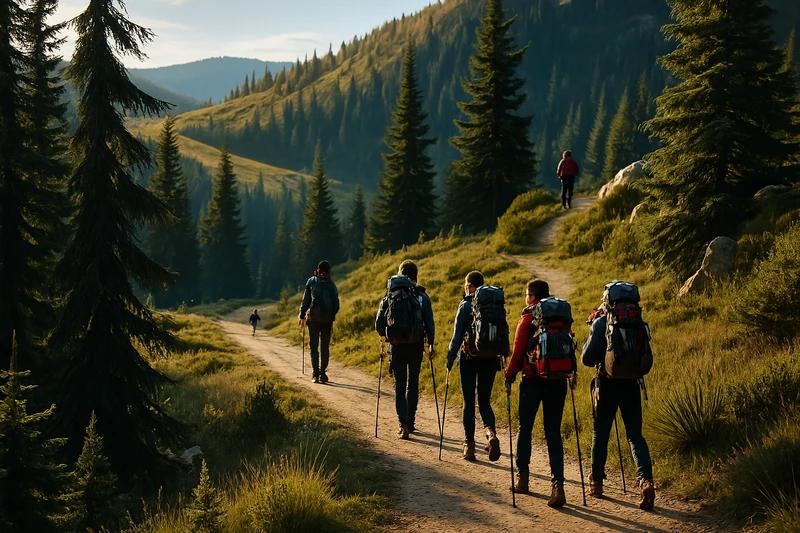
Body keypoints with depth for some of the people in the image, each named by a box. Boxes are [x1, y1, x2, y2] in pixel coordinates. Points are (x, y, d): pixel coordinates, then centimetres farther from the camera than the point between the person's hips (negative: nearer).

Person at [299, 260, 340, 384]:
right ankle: (323, 373, 3)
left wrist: (302, 316, 8)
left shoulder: (311, 281, 2)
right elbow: (336, 304, 5)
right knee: (325, 347, 8)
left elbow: (306, 300, 1)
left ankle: (315, 374, -3)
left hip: (313, 317, -1)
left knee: (314, 346, 4)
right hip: (327, 318, 1)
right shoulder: (331, 284, 6)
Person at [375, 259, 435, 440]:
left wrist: (385, 335, 19)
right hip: (416, 345, 0)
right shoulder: (422, 296, -3)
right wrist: (431, 344, 6)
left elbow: (379, 322, -1)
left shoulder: (390, 296, 0)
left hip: (396, 345, 0)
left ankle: (403, 425, -10)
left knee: (400, 386, 5)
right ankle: (410, 422, 21)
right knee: (413, 385, 15)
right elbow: (429, 323, -5)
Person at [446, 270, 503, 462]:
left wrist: (450, 358, -3)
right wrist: (502, 357, 16)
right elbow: (505, 333, 6)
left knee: (469, 402, 7)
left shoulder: (465, 306, -8)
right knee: (484, 401, 12)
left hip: (469, 358, -3)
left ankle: (469, 445, 8)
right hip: (490, 359, 3)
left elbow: (458, 335, -10)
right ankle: (491, 433, -15)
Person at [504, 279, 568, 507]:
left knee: (525, 429, 13)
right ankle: (557, 485, -8)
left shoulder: (528, 319, -7)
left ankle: (523, 478, 20)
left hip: (533, 381, -4)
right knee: (553, 432, 3)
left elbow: (518, 352, -10)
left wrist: (509, 378, -3)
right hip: (557, 381, 4)